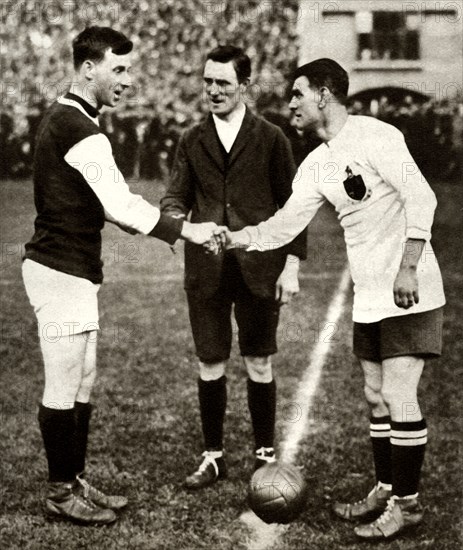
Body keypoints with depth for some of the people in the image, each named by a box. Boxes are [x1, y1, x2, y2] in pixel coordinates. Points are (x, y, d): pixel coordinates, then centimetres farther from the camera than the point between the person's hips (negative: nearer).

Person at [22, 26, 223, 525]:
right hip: (62, 272, -10)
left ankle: (75, 480, 24)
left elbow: (100, 202, 17)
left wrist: (173, 227, 10)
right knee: (63, 388, -1)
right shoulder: (80, 130, -18)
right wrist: (187, 231, -17)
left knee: (82, 382, 14)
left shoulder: (60, 118, 14)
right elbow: (120, 207, -23)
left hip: (73, 271, 10)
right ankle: (61, 492, 11)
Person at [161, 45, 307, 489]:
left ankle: (265, 453, 21)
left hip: (259, 269, -2)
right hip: (206, 271, 2)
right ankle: (213, 456, 21)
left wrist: (292, 265, -3)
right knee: (209, 364, 7)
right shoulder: (191, 141, 10)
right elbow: (177, 195, 5)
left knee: (258, 364, 6)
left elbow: (292, 206, 3)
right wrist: (175, 218, -19)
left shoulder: (271, 139, 3)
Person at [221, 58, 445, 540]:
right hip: (368, 298, 8)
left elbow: (421, 197, -17)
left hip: (410, 292, -8)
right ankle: (385, 491, 27)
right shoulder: (317, 165, 11)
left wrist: (408, 267, -23)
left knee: (399, 396, -6)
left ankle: (406, 502, 7)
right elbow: (283, 226, 10)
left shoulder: (373, 136, -12)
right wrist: (228, 238, -2)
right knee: (376, 396, 13)